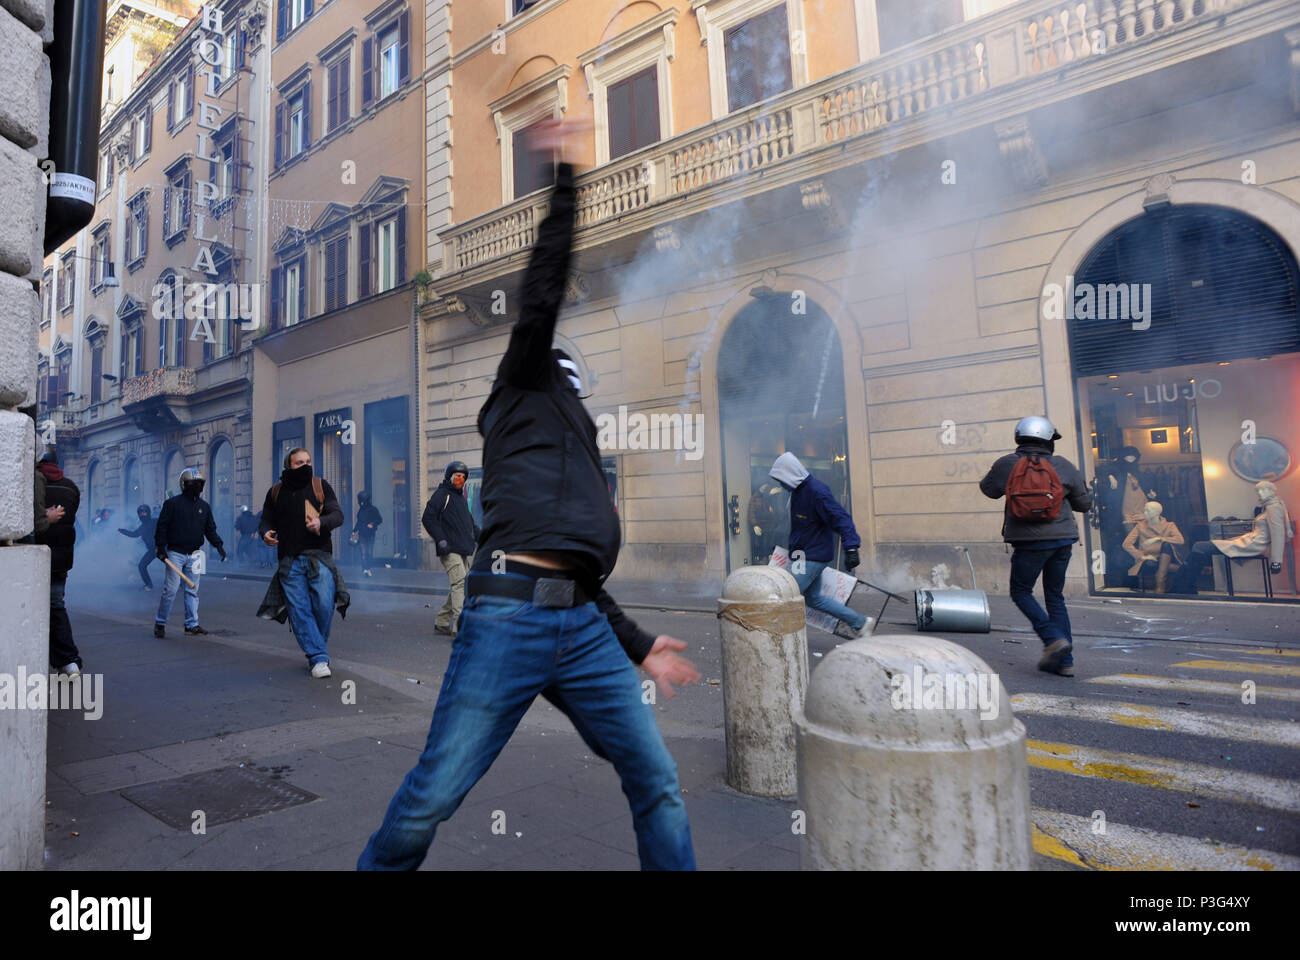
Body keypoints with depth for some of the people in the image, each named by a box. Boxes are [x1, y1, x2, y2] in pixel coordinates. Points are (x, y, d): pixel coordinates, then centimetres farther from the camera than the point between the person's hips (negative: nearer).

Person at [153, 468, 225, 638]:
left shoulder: (204, 506, 11)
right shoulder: (172, 503, -3)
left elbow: (210, 529, 13)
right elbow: (162, 526, -4)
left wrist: (218, 544, 0)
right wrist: (161, 548, -9)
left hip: (194, 554, 4)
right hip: (175, 553, -4)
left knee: (193, 590, 6)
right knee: (171, 589, -5)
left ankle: (192, 624, 11)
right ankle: (160, 622, 11)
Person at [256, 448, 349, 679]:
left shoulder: (320, 486, 8)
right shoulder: (276, 492, 14)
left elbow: (338, 515, 2)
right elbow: (267, 520, 21)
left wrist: (321, 522, -19)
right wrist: (265, 533, -2)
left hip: (319, 556, -2)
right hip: (289, 560, 2)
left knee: (324, 604, -12)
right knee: (299, 610, -5)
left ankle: (316, 648, 14)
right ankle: (318, 658, -1)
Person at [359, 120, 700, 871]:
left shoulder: (576, 456, 31)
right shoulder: (525, 386, 16)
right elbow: (544, 288, 3)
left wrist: (639, 644, 27)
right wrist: (564, 180, 3)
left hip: (585, 629, 8)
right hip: (512, 617, -7)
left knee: (658, 782, 6)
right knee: (433, 797, 1)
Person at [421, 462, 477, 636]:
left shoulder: (461, 498, 25)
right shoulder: (440, 495, -2)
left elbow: (470, 523, 31)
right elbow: (428, 519, -10)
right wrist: (440, 540, -17)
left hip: (463, 550, 9)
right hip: (449, 550, -9)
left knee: (457, 587, 10)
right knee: (460, 583, -18)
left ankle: (441, 622, 20)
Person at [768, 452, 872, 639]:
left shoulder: (817, 491, -21)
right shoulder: (797, 490, 10)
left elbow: (841, 518, -26)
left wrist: (851, 548, -35)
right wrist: (794, 548, 30)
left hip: (813, 557, -10)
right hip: (805, 554, 10)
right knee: (813, 598, 15)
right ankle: (859, 622, 24)